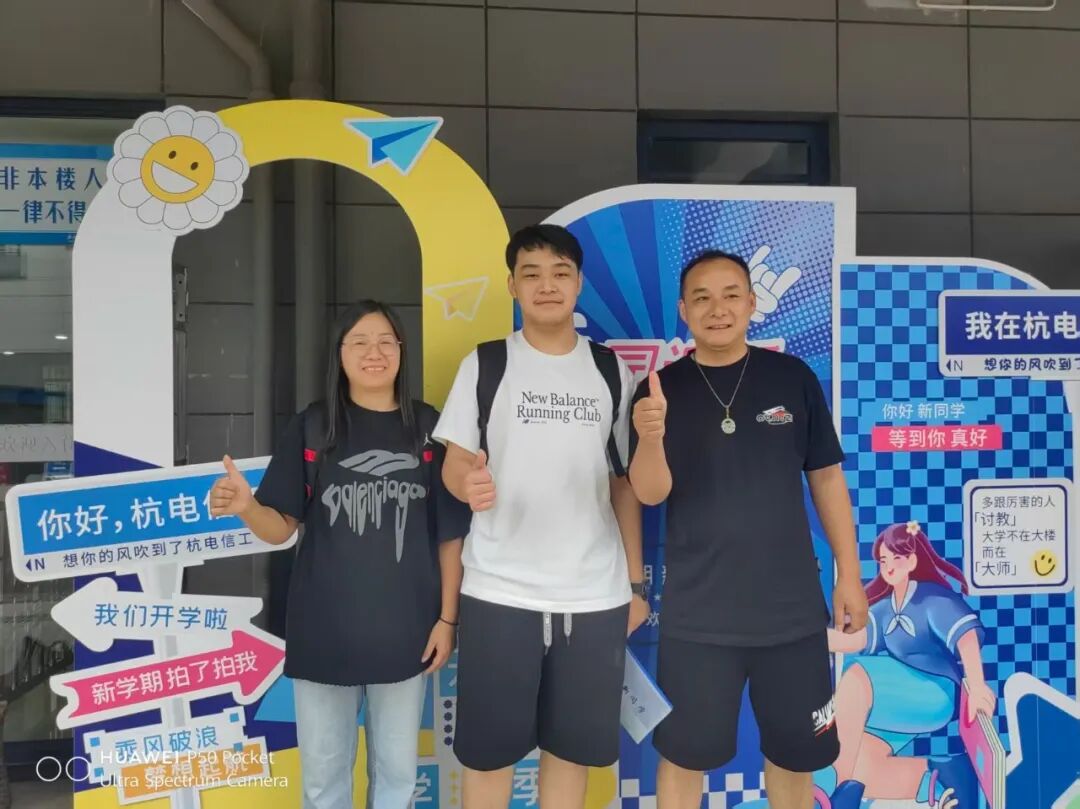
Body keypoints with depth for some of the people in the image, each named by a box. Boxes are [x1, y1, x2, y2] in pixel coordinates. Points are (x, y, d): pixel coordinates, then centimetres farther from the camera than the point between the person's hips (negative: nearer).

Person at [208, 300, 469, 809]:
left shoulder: (428, 428, -1)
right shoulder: (312, 428, -1)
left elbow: (451, 533, 1)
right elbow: (281, 528, -4)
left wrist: (447, 618, -1)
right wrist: (246, 506, -25)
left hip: (404, 630, 0)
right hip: (324, 630, 0)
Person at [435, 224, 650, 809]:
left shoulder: (611, 371, 7)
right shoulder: (484, 364, 1)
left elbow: (624, 483, 10)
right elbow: (455, 463, 1)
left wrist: (636, 583, 8)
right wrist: (468, 482, -23)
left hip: (596, 595, 2)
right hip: (499, 592, -2)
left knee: (572, 748, 12)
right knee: (487, 749, 7)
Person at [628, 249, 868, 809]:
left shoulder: (793, 378, -1)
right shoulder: (661, 389, -3)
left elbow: (826, 477, 5)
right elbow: (651, 493, -11)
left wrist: (850, 573, 4)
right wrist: (650, 438, -32)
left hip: (793, 607, 1)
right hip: (697, 614, -1)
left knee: (796, 750, 16)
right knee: (684, 753, 11)